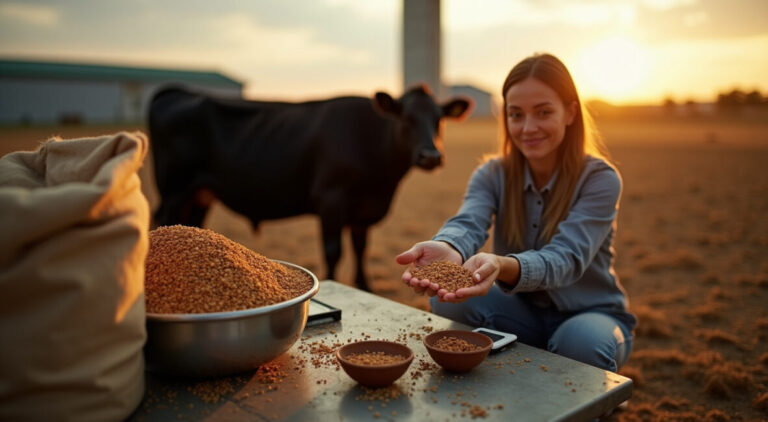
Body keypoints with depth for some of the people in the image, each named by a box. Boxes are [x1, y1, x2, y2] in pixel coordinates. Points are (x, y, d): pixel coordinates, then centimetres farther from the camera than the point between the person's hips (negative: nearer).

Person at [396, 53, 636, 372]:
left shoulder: (600, 179, -15)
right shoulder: (492, 175, -6)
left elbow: (566, 258, -31)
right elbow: (468, 224, -27)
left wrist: (502, 266, -53)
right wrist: (449, 250, -54)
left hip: (591, 313, -2)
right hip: (523, 312, 2)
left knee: (582, 342, -36)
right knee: (448, 300, -24)